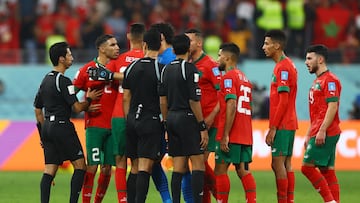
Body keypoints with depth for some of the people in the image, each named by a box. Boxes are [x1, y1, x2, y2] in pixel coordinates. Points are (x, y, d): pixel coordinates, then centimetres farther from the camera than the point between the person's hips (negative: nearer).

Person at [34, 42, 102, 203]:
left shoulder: (46, 80, 14)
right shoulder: (63, 81, -13)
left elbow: (37, 109, 20)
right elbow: (77, 107, -15)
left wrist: (43, 134, 25)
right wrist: (89, 99, 4)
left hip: (47, 126, 8)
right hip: (62, 126, -8)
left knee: (49, 170, 4)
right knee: (80, 165, -1)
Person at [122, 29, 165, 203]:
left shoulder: (131, 68, 6)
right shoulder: (161, 69, -8)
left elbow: (126, 99, 10)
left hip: (133, 120, 5)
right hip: (152, 121, -5)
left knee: (135, 168, 12)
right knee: (144, 169, -8)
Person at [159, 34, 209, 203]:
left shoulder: (166, 70, 11)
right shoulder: (189, 69, -10)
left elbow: (163, 101, 11)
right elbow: (194, 101, -14)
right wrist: (202, 127, -11)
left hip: (171, 119, 7)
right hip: (187, 118, -7)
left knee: (178, 167, 8)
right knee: (198, 163, -5)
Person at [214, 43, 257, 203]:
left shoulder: (228, 77, -9)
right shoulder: (245, 79, 19)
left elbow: (231, 105, -18)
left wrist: (225, 135, -20)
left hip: (231, 135, -8)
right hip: (245, 135, 8)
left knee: (220, 170, -3)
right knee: (243, 171, 6)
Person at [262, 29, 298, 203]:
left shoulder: (283, 67, -15)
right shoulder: (287, 65, 16)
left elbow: (283, 101, -19)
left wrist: (273, 128, -18)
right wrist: (274, 126, 21)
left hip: (282, 125, -10)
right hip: (289, 124, 10)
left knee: (278, 163, -8)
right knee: (285, 164, 10)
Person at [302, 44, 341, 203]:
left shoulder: (330, 80, -10)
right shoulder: (317, 81, 21)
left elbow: (332, 106, -19)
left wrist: (322, 130, -24)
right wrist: (309, 135, 22)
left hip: (325, 134, -10)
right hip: (317, 133, 10)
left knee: (307, 167, -13)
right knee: (327, 171, 5)